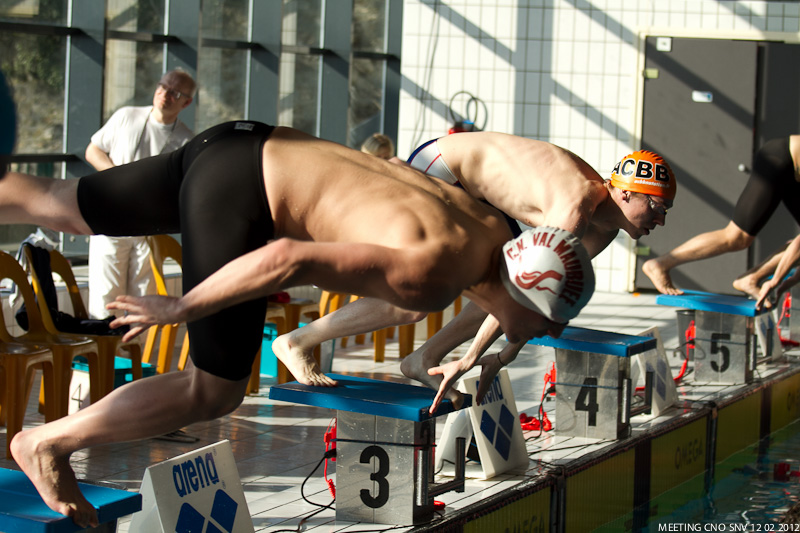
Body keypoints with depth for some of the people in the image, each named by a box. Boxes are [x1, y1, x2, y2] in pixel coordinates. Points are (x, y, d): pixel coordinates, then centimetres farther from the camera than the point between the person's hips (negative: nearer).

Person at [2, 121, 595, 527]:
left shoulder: (492, 225, 1)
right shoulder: (431, 277, -26)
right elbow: (289, 259, -32)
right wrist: (182, 307, -21)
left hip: (247, 146, 9)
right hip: (240, 193, -9)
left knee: (52, 204, 16)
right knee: (214, 391, -3)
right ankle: (49, 443, 7)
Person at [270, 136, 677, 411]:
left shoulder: (603, 228, 0)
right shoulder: (576, 209, -31)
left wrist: (505, 356, 8)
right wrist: (469, 359, -27)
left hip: (471, 191, 10)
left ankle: (425, 360, 11)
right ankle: (298, 342, -7)